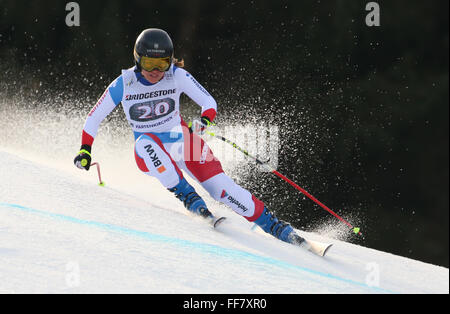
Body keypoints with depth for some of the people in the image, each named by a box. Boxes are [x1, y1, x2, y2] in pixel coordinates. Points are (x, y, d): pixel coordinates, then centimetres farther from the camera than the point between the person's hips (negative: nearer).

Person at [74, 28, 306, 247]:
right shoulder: (124, 84, -11)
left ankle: (273, 226, -8)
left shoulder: (177, 76, -11)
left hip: (181, 140, 0)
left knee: (219, 186, -17)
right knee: (145, 144, -38)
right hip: (152, 148, 0)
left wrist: (206, 119, -30)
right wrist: (85, 150, -9)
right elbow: (95, 117, -1)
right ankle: (187, 195, -33)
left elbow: (208, 101, -9)